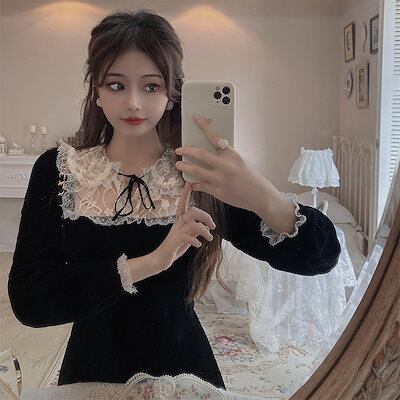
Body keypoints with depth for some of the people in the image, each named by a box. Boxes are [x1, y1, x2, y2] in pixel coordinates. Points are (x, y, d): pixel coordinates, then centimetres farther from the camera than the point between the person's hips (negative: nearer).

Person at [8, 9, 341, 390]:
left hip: (182, 371, 0)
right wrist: (150, 262, -26)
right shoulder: (57, 170, -10)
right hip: (92, 372, 1)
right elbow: (26, 301, -17)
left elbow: (322, 256, -18)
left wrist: (263, 197, -39)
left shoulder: (200, 177, -12)